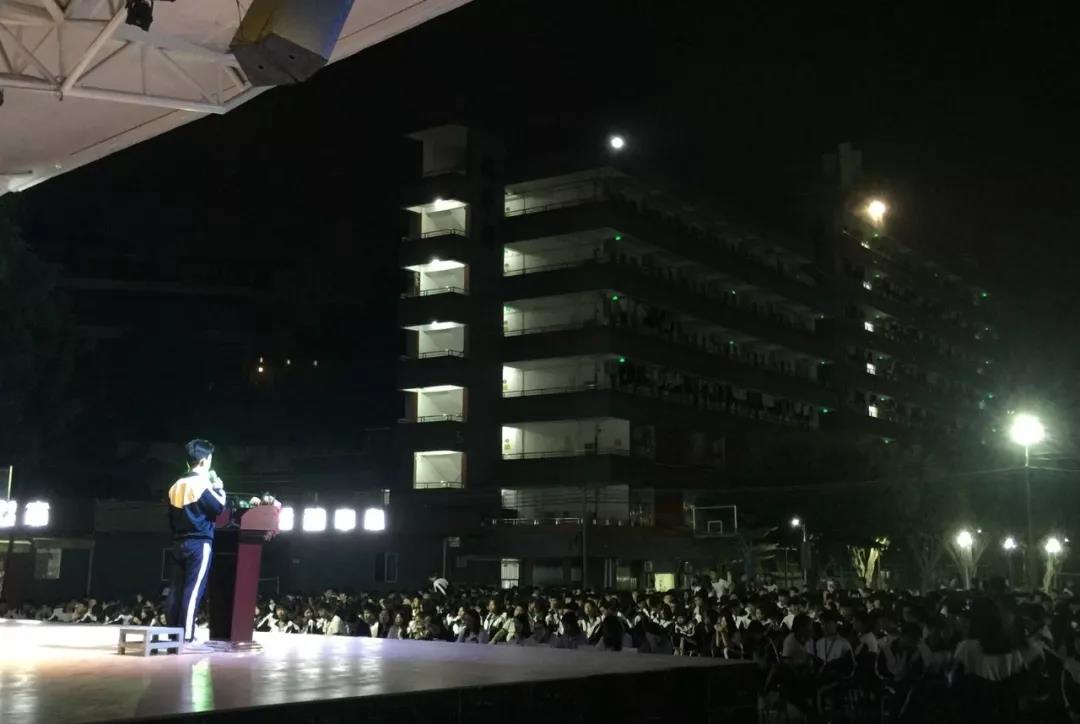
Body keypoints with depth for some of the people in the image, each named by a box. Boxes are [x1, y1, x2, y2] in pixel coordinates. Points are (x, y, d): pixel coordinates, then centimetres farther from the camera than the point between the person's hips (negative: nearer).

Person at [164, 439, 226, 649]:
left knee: (177, 589, 7)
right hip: (199, 543, -7)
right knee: (193, 589, -7)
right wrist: (219, 489, 7)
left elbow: (171, 518, 17)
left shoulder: (176, 486, 13)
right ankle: (187, 637, -9)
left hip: (179, 543, 8)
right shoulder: (202, 483, -11)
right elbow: (219, 508, -8)